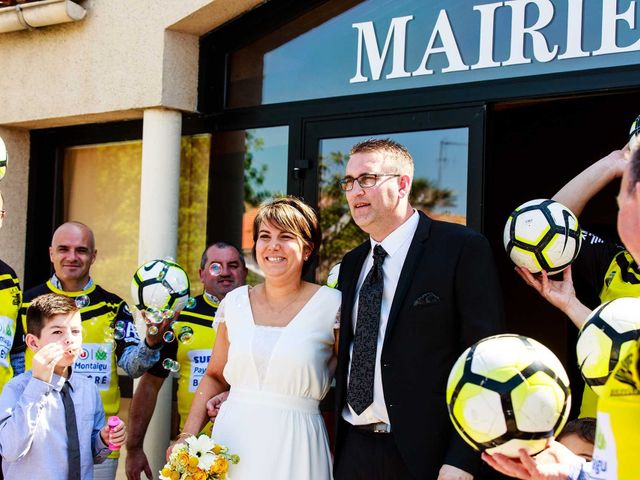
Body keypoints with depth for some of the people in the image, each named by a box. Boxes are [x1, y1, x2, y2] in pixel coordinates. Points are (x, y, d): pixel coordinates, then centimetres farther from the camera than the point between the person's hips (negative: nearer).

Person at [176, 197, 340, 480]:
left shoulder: (331, 305, -5)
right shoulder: (234, 302, 5)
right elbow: (214, 376, 12)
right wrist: (188, 435, 0)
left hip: (294, 446, -3)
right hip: (233, 439, 3)